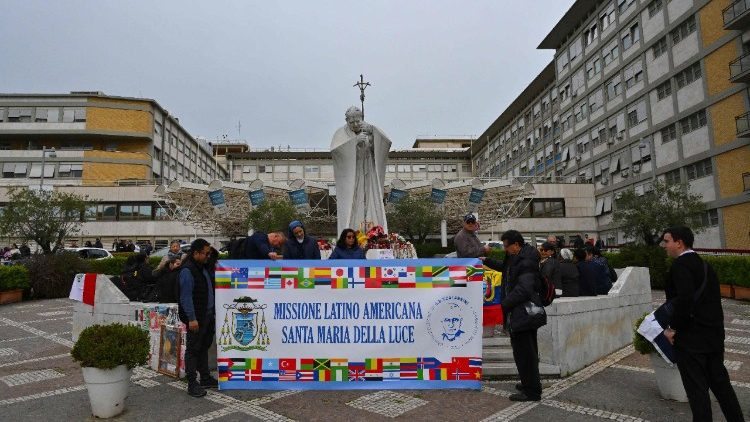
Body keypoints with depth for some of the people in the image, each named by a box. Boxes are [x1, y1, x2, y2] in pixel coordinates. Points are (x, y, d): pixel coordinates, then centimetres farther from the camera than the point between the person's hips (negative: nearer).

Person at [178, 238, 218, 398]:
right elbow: (186, 297, -20)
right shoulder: (187, 270, -16)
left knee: (204, 347, 17)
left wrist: (211, 313, 19)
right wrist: (192, 319, -22)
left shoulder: (202, 268, 14)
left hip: (207, 316, 9)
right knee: (193, 349, -1)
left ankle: (205, 378, 28)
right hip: (196, 318, -9)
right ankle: (192, 384, 7)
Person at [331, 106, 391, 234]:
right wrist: (355, 140, -24)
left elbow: (387, 143, -9)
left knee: (371, 204, -5)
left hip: (369, 176, 2)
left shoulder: (370, 131, 7)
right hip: (350, 177, -1)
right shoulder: (341, 133, 3)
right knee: (350, 207, -11)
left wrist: (372, 131, -24)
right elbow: (334, 150, -16)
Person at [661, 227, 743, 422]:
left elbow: (685, 299, -27)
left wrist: (673, 329, -16)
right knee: (720, 383, 19)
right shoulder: (704, 264, 11)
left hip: (690, 338, -9)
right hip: (714, 334, 9)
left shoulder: (681, 265, -16)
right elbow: (712, 298, 13)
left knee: (697, 387, 2)